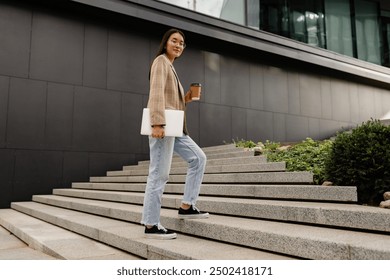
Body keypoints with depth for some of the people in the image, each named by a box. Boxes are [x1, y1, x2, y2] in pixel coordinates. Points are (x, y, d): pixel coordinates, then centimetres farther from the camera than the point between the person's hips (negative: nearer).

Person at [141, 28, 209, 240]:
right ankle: (151, 225, -2)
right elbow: (156, 93, -16)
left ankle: (186, 206, 13)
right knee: (159, 174, -9)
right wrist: (157, 123, -26)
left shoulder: (170, 66, 27)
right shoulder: (161, 61, -1)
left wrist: (186, 99, 11)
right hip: (163, 125, -10)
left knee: (198, 158, 10)